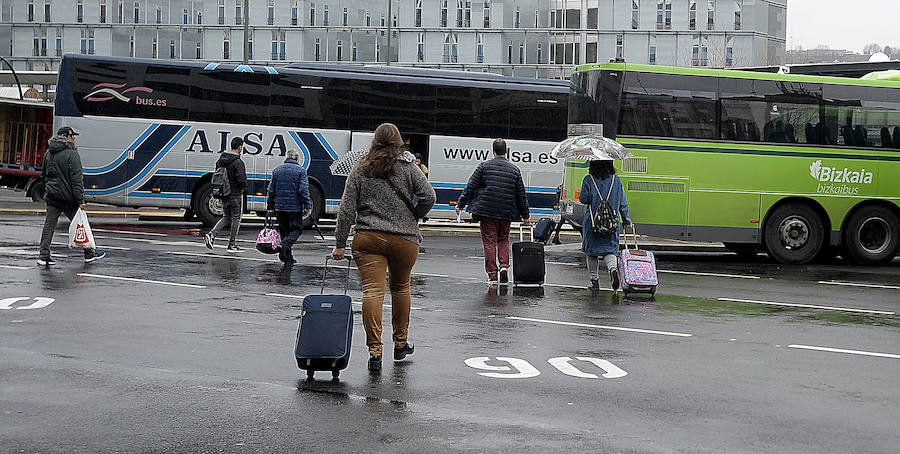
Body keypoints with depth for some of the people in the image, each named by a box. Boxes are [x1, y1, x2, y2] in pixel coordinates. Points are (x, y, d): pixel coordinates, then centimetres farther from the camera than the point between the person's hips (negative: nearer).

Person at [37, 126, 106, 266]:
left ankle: (43, 255, 1)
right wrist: (81, 200, -16)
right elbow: (77, 180, -17)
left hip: (51, 196, 6)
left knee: (49, 225, 5)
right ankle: (89, 253, 16)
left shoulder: (49, 153, 11)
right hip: (68, 197, -6)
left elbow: (43, 175, 22)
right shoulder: (71, 154, -14)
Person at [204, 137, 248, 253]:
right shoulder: (238, 163, -18)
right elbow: (241, 180, -23)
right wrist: (244, 187, -1)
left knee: (226, 217, 18)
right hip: (235, 195, -7)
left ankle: (211, 234, 0)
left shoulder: (221, 160, 7)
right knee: (236, 219, 5)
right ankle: (232, 245, 9)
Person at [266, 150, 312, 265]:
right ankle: (286, 244, -21)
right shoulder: (300, 170, -5)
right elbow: (303, 190, -12)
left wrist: (270, 206, 17)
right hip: (295, 207, -4)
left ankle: (288, 257, 12)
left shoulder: (277, 170, 9)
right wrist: (307, 206, -10)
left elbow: (271, 190, 11)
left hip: (279, 207, 4)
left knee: (284, 231, 13)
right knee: (297, 229, 7)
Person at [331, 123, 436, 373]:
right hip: (404, 239, 0)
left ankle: (374, 350, -14)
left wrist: (340, 244, 6)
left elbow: (346, 209, 3)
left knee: (372, 291, -4)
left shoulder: (359, 171, 7)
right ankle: (400, 343, 29)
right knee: (400, 288, 17)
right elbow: (428, 197, -6)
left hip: (368, 239, 0)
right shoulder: (408, 167, 4)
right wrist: (411, 218, 11)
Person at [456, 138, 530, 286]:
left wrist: (460, 204, 6)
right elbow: (521, 195, 9)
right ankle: (504, 265, -1)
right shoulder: (514, 170, 6)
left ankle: (492, 276, 1)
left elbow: (470, 187, -3)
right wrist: (525, 216, 17)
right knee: (503, 239, 20)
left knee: (489, 241, 3)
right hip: (506, 213, 2)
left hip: (486, 210, -2)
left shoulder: (484, 166, -1)